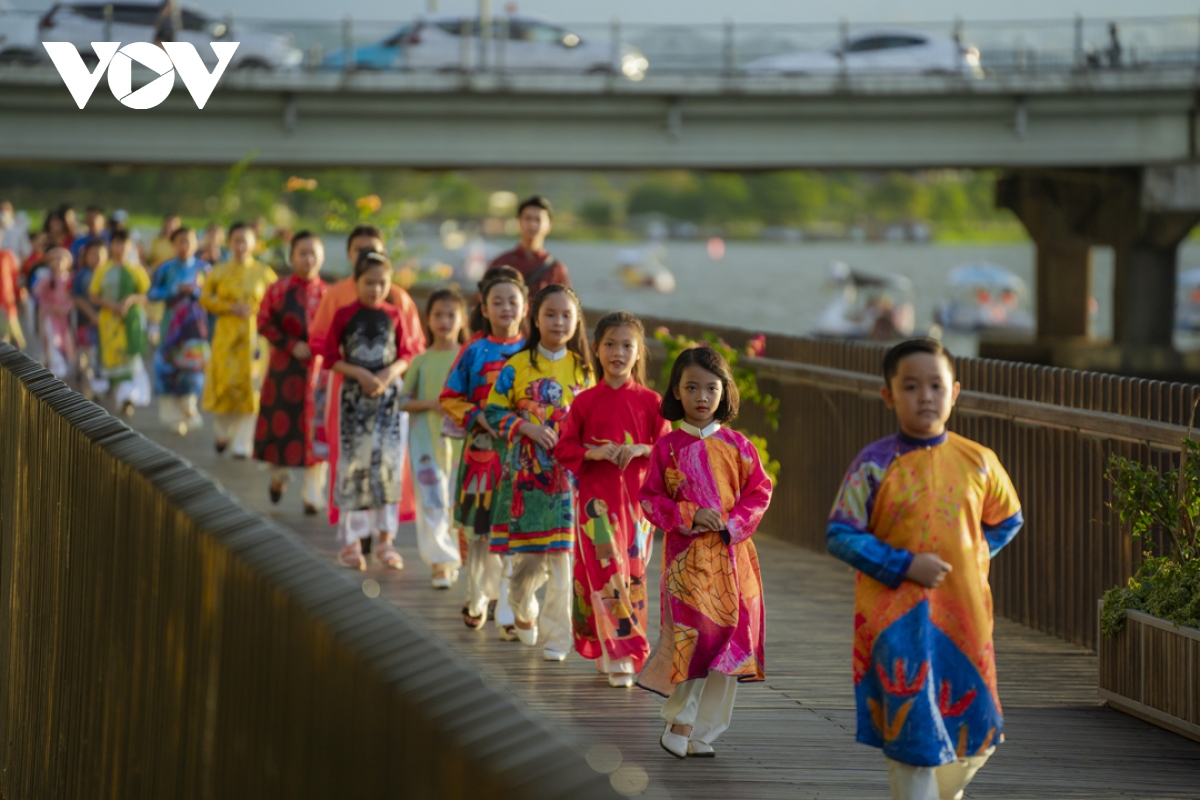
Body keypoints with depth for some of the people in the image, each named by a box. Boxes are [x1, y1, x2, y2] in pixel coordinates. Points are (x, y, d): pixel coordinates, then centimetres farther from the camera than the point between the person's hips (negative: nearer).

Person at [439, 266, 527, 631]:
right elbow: (449, 398, 4)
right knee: (479, 526, 5)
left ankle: (510, 609, 3)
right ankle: (478, 597, 24)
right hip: (482, 448, 0)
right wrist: (477, 417, -11)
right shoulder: (474, 351, 2)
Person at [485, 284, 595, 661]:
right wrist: (526, 427, -14)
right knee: (528, 556, 1)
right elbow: (493, 411, 1)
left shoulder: (582, 369, 7)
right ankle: (522, 608, 33)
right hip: (527, 471, -1)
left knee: (563, 557, -4)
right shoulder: (517, 366, -1)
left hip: (569, 472, 1)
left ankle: (556, 636, 5)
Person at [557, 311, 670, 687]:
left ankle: (621, 650, 12)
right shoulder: (585, 402, 2)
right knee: (605, 571, -8)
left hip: (636, 497, 1)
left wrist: (641, 449, -15)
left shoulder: (649, 401, 3)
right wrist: (593, 452, -14)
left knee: (632, 574, 3)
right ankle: (617, 656, -5)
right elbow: (563, 448, 3)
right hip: (596, 497, -1)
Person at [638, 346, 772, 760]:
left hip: (731, 552, 2)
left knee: (729, 636, 0)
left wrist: (733, 522, -10)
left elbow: (759, 492, 7)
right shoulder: (668, 446, 2)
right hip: (686, 554, -2)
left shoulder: (737, 445, 6)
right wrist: (690, 515, -12)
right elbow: (650, 498, 2)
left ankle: (702, 732, 8)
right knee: (691, 634, -12)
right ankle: (680, 721, 4)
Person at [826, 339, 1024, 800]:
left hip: (964, 612, 4)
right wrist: (903, 566, -16)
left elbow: (1008, 520, 19)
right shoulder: (874, 465, -7)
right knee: (911, 728, -5)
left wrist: (974, 557, 3)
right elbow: (839, 535, -8)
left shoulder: (978, 462, 2)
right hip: (896, 618, -4)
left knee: (975, 738, 11)